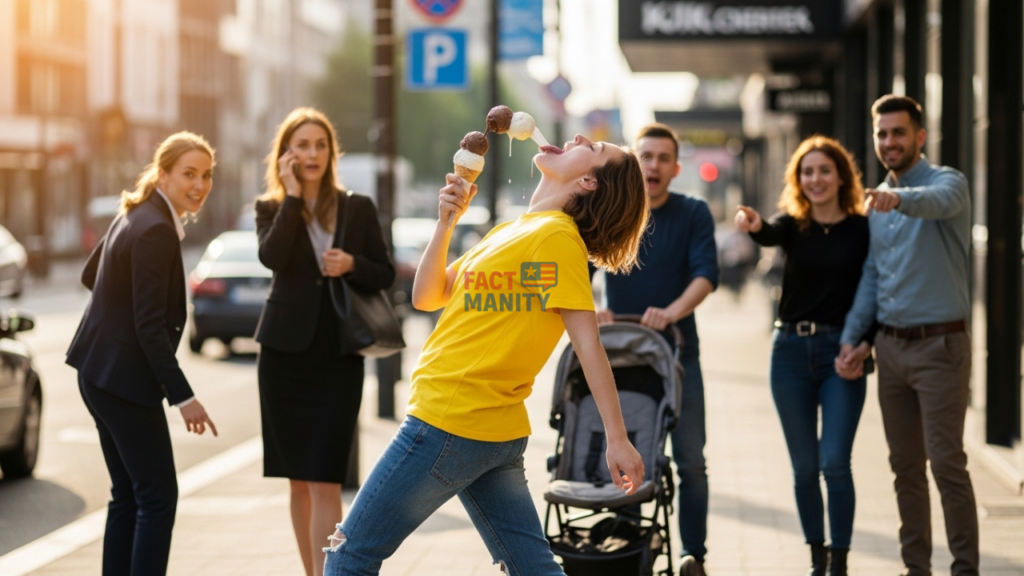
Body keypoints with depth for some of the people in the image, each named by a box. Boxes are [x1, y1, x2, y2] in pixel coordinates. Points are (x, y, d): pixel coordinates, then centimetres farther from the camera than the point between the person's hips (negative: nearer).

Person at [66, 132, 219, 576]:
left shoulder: (137, 215, 10)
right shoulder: (157, 230, -19)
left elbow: (90, 276, 22)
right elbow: (150, 324, -22)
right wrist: (183, 396, -22)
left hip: (101, 372, 10)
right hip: (124, 377, -10)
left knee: (128, 496, 14)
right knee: (158, 498, -6)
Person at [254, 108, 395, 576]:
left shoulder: (358, 209, 5)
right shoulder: (270, 209, 4)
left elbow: (385, 275, 7)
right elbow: (273, 257, -16)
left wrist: (352, 265, -12)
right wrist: (292, 194, -10)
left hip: (339, 358, -1)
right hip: (285, 354, 1)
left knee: (325, 481, -10)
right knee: (299, 481, 9)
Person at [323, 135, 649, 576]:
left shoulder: (556, 235, -12)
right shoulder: (510, 231, 15)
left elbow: (588, 344, -17)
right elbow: (426, 298, 14)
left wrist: (617, 439, -20)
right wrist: (445, 223, 0)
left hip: (447, 424, -9)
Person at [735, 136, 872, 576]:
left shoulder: (863, 229, -1)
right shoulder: (793, 225, 4)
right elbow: (770, 236, -20)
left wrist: (863, 344, -12)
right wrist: (754, 225, -43)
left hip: (841, 354, -3)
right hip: (792, 350, 3)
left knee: (834, 463, -10)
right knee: (804, 467, 8)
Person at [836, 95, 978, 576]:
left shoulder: (947, 182, -8)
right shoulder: (876, 201, 14)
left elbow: (939, 201, -33)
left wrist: (900, 199, -54)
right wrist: (851, 338, 8)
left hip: (939, 343, -7)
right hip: (892, 345, 7)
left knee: (946, 461, -8)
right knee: (905, 465, 10)